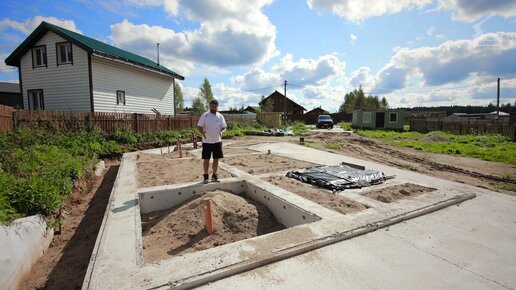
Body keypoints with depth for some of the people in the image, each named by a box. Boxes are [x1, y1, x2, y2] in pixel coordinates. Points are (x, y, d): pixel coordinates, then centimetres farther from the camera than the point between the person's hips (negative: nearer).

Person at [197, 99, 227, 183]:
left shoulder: (220, 116, 6)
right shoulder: (204, 115, -2)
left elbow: (224, 127, 8)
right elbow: (200, 126, -3)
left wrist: (221, 132, -14)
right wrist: (203, 132, -24)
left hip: (217, 141, 3)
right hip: (207, 141, -2)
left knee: (216, 159, 8)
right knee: (206, 159, 3)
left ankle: (214, 175, 22)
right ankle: (206, 176, 18)